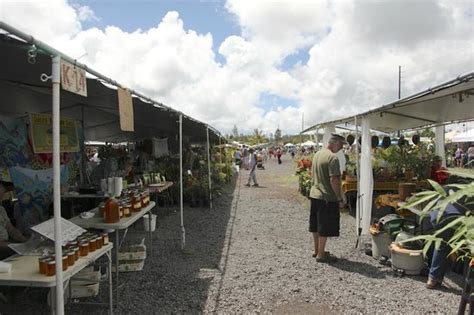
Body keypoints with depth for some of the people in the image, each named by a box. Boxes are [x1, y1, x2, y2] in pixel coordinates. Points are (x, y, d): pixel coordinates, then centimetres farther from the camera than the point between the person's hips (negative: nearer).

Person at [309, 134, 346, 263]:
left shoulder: (317, 154, 9)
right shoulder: (333, 157, -18)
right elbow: (334, 180, -23)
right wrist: (340, 199, -17)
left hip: (314, 195, 9)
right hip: (327, 197, -9)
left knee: (316, 225, 17)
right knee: (324, 228, 3)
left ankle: (317, 250, 29)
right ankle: (321, 255, 13)